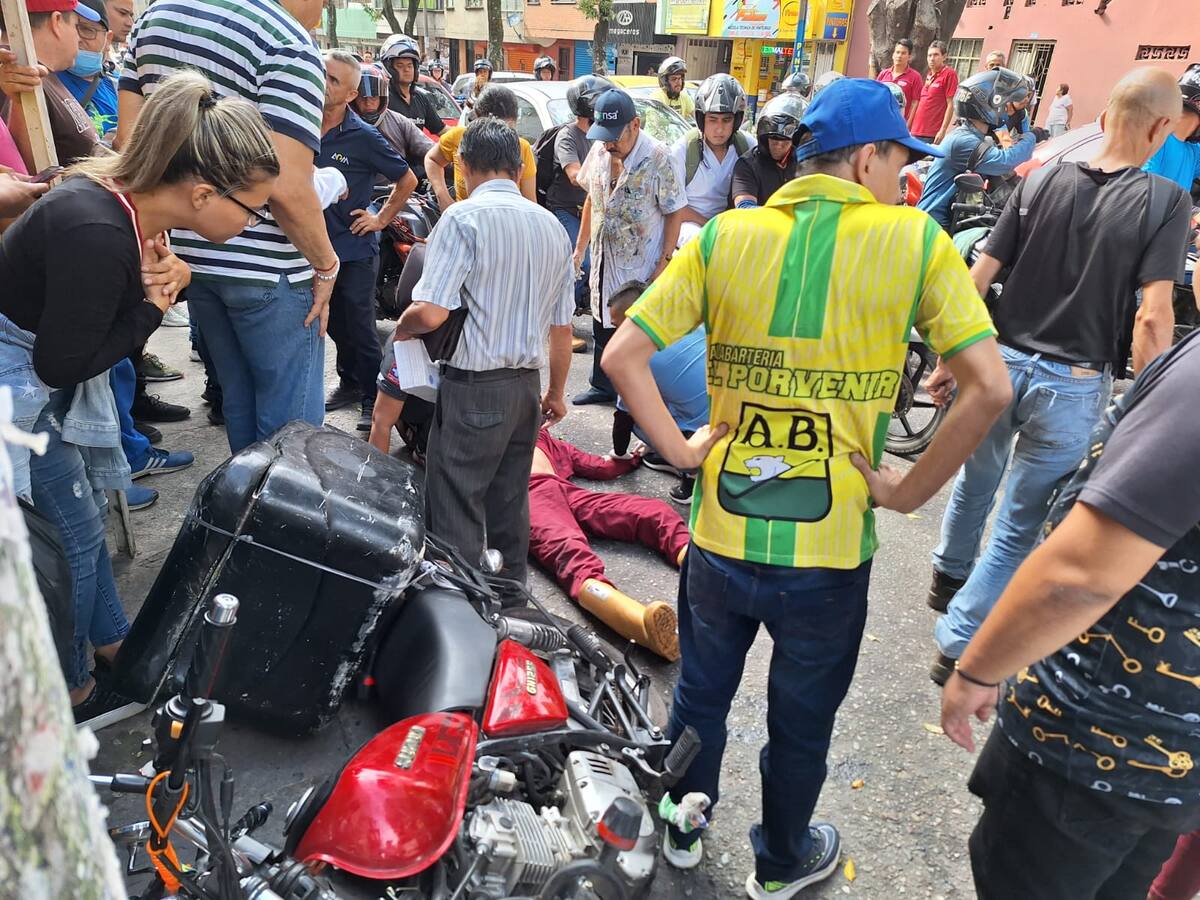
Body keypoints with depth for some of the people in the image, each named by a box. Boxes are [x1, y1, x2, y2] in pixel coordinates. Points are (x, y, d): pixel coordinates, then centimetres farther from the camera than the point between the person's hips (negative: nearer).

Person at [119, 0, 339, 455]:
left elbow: (128, 136, 10)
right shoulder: (291, 44, -15)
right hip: (267, 267, -8)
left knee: (238, 399, 21)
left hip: (189, 251, 8)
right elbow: (287, 188, -23)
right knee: (291, 417, 4)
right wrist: (326, 265, -9)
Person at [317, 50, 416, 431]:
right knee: (335, 323, 17)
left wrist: (382, 218, -5)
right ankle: (349, 383, 33)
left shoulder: (363, 137, -12)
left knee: (360, 328, -1)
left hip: (354, 248, -5)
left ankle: (373, 399, 10)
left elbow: (407, 179, -4)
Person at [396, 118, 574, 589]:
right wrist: (556, 393, 23)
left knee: (456, 514, 3)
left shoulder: (464, 217, -11)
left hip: (474, 386, -7)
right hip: (526, 385, 7)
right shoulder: (552, 225, 9)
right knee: (509, 507, 19)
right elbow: (562, 327, 12)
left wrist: (400, 330, 2)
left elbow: (429, 312, -21)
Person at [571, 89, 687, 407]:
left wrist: (665, 261, -16)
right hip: (604, 260, 7)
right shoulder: (600, 151, 1)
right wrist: (580, 248, 14)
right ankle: (602, 386, 35)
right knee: (602, 325, 18)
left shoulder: (657, 158, -18)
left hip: (641, 267, -6)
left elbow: (675, 211, -13)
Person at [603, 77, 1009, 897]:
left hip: (721, 535, 2)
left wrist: (679, 448, -2)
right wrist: (910, 490, -5)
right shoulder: (917, 241, -9)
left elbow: (622, 356, -9)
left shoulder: (725, 236, -5)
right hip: (830, 550, -1)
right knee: (802, 722, 23)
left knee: (700, 696, 25)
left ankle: (682, 831, 49)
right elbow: (990, 389, -14)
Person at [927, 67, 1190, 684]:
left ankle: (949, 574, 49)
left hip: (998, 361, 4)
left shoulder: (1040, 182, 1)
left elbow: (975, 280, -1)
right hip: (1073, 383, -4)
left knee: (975, 481, 28)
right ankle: (958, 645, 13)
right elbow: (1152, 319, -15)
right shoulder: (1165, 202, -8)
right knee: (1018, 528, 7)